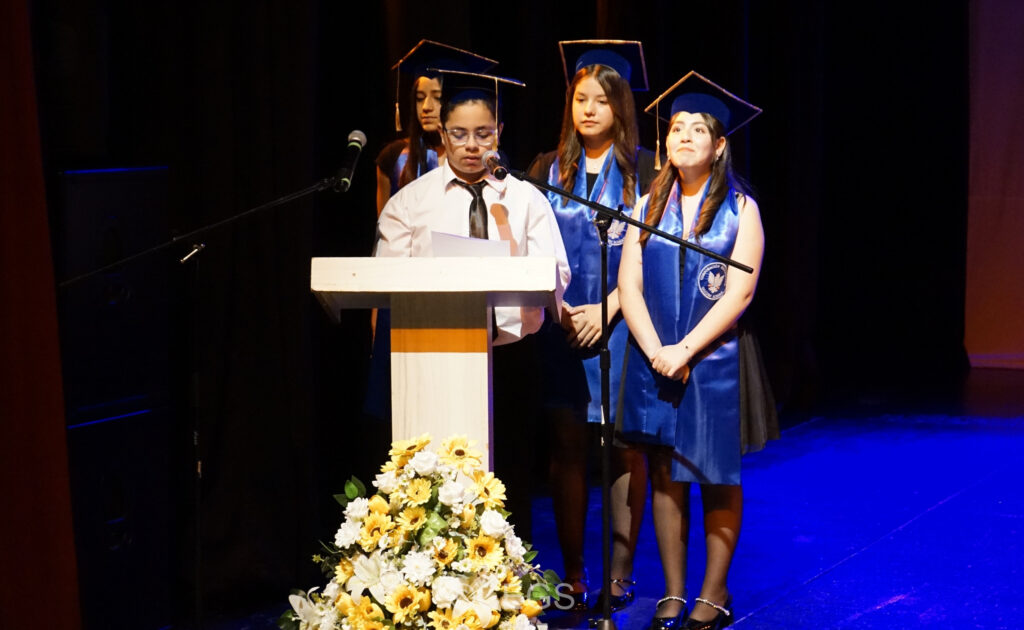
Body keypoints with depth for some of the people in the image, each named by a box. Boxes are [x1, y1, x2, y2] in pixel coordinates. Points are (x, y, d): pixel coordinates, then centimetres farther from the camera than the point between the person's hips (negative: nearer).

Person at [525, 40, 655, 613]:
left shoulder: (644, 169, 2)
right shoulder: (549, 169, 9)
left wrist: (606, 309, -13)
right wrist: (559, 308, -8)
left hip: (622, 323, -2)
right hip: (562, 324, 2)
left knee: (625, 445, 0)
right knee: (568, 445, 1)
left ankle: (622, 571, 7)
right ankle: (573, 572, 7)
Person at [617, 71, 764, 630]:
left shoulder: (740, 209, -2)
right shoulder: (649, 205, 7)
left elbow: (739, 293, -11)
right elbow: (628, 284, 1)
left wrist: (685, 350, -17)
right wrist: (656, 351, -12)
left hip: (715, 363, -3)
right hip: (654, 362, 3)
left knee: (718, 480, 3)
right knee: (665, 476, 5)